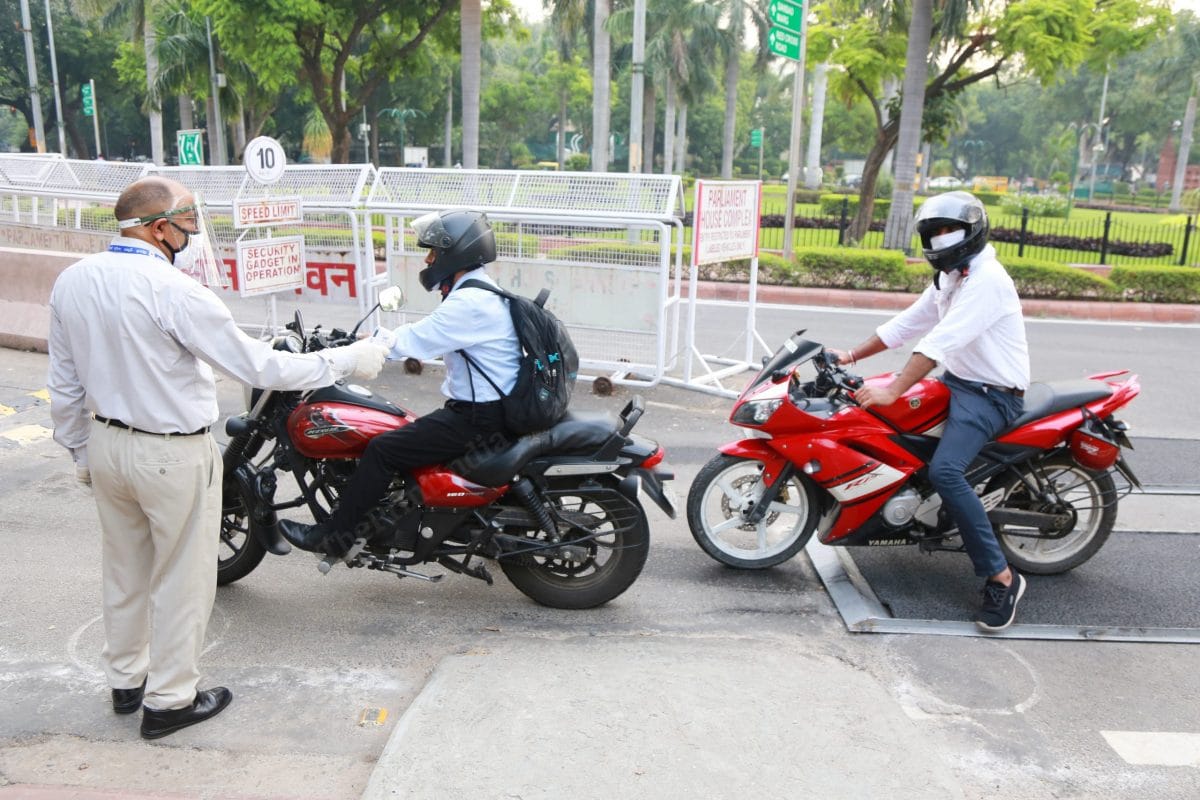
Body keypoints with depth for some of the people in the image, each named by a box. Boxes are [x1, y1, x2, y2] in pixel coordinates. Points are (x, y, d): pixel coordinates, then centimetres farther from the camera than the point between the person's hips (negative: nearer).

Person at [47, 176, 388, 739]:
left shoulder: (70, 282, -1)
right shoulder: (173, 291, -24)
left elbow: (64, 385, 6)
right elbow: (256, 365, -21)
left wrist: (82, 451, 19)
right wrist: (345, 360, -14)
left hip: (107, 445, 8)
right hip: (173, 457, -7)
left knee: (125, 569, 22)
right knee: (182, 579, 9)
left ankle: (126, 682, 39)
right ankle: (170, 701, 23)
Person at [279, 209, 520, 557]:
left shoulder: (469, 303, -21)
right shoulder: (482, 292, 12)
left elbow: (412, 341, -19)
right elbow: (424, 335, 18)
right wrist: (377, 339, 12)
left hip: (477, 417, -11)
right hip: (489, 407, 11)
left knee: (382, 449, -10)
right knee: (406, 435, 24)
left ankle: (335, 535, 0)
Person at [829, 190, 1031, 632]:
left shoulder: (987, 280, -19)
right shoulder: (950, 278, 14)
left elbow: (940, 342, -31)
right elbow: (906, 323, 17)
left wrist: (893, 390, -38)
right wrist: (852, 355, 10)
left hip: (991, 394, -10)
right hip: (957, 380, 10)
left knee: (944, 470, -29)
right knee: (877, 417, 11)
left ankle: (1002, 578, -19)